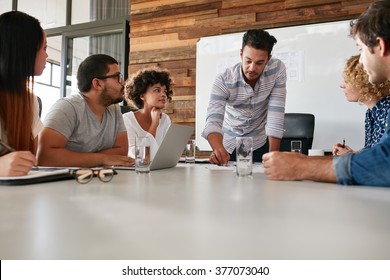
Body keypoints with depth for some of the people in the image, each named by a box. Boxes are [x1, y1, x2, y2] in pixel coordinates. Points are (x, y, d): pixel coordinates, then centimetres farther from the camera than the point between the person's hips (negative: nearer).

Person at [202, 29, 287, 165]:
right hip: (229, 145, 0)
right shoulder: (223, 80, -23)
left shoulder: (278, 69, -19)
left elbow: (276, 114, -20)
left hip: (260, 143, 1)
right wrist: (218, 149, -54)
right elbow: (213, 121, -33)